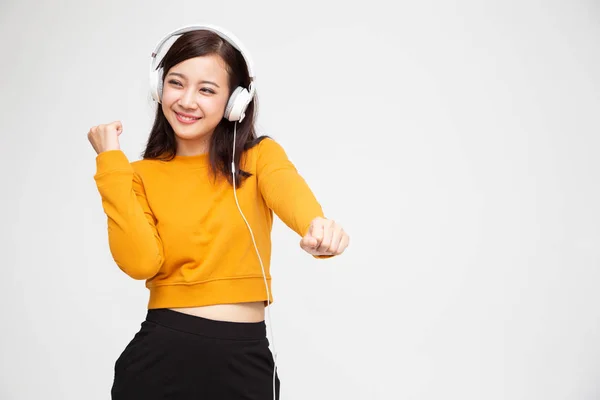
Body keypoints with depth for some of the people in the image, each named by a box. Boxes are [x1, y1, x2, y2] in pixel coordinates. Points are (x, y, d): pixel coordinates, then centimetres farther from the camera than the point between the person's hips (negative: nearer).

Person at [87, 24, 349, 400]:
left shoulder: (259, 156, 0)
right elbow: (140, 262, -12)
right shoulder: (141, 175, 3)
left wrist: (317, 223, -46)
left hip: (245, 358, -1)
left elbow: (287, 187, -23)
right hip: (160, 354, 1)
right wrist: (111, 162, -11)